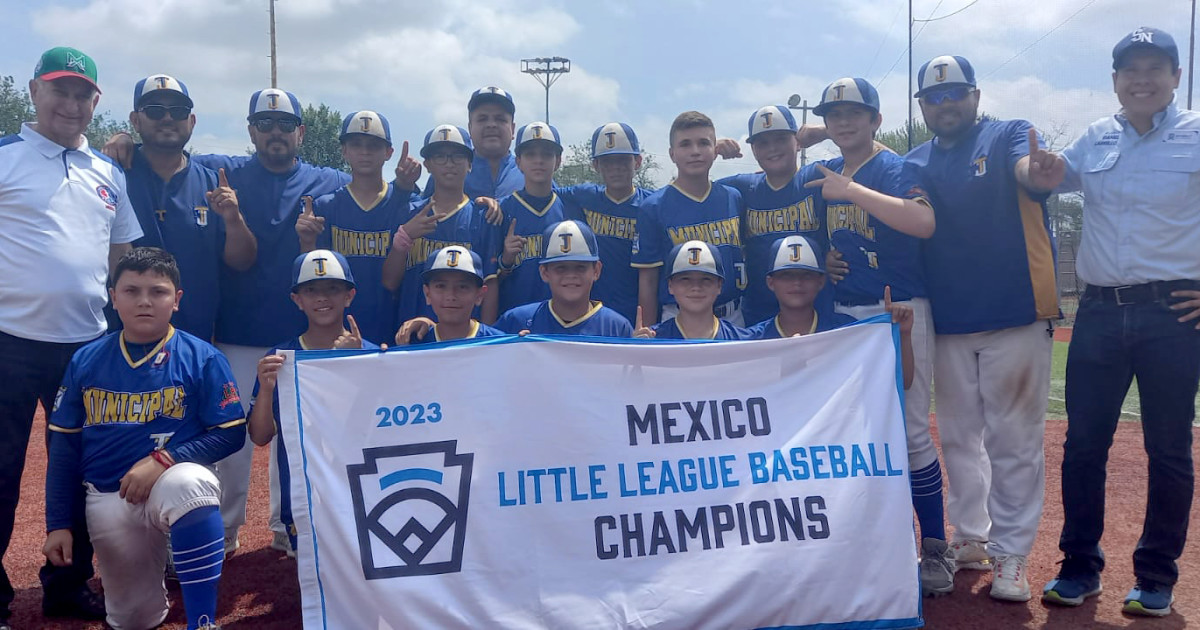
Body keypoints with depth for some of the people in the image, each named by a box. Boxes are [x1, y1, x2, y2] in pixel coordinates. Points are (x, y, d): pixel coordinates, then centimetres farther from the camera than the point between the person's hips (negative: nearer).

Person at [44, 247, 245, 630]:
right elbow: (64, 445, 7)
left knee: (189, 483, -41)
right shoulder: (85, 361, 2)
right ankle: (157, 554, 43)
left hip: (173, 482, -3)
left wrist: (164, 459, -22)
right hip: (107, 499, 4)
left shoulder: (203, 358, -7)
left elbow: (231, 434, -9)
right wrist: (57, 524, 5)